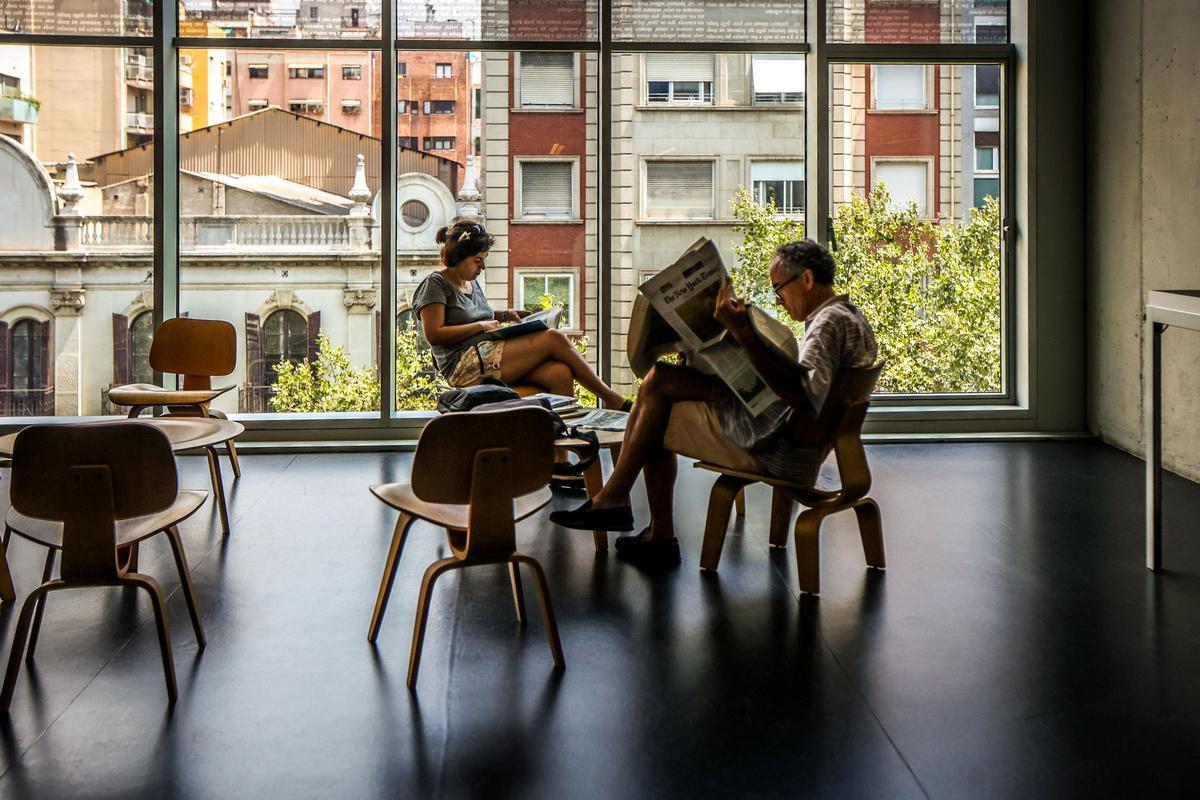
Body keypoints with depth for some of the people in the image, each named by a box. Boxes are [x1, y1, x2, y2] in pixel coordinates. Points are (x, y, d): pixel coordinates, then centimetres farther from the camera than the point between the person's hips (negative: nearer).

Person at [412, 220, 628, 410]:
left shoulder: (472, 283, 24)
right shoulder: (435, 284, -1)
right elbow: (433, 334, -10)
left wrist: (504, 315, 17)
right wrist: (481, 326, -9)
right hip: (465, 365, -8)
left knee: (561, 374, -22)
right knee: (554, 339, -20)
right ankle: (611, 399, -13)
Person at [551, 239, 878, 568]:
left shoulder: (831, 322, -15)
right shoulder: (847, 318, 18)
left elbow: (804, 396, -32)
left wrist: (745, 334, -32)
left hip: (777, 448, -11)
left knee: (659, 380, -12)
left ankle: (612, 499, -4)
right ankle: (660, 536, 11)